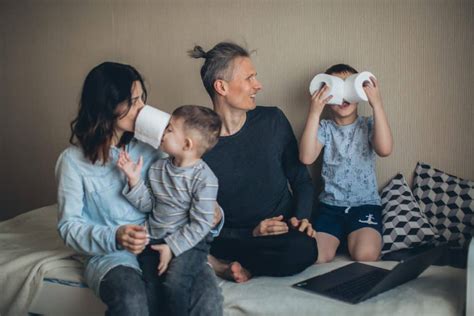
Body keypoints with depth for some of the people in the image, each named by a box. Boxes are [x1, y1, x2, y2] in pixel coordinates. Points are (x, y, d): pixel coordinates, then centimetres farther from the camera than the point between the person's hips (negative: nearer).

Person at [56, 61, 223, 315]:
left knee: (208, 294, -28)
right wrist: (114, 237, -20)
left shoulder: (147, 147, 9)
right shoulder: (73, 160, -1)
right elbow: (68, 226, -2)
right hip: (110, 256, -2)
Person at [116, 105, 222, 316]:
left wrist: (171, 247, -16)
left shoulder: (204, 179, -12)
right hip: (155, 238, 6)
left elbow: (200, 224, -13)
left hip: (188, 242, -5)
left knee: (174, 283, -27)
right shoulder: (157, 168, 8)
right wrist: (134, 180, -4)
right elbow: (147, 205, 10)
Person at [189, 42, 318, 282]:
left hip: (281, 233, 3)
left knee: (303, 248, -35)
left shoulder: (273, 121, 2)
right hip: (231, 239, -3)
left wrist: (301, 218, -8)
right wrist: (251, 234, -17)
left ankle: (222, 266, -14)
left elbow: (300, 179, 12)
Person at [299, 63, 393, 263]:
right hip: (330, 205, 2)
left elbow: (384, 149, -21)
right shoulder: (324, 128, 4)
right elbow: (306, 158, -15)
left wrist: (377, 104, -23)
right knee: (314, 258, -19)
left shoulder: (368, 126, 2)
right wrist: (314, 113, -19)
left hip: (365, 204, -1)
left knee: (365, 255, -29)